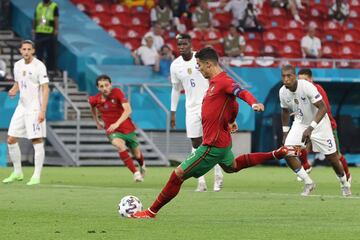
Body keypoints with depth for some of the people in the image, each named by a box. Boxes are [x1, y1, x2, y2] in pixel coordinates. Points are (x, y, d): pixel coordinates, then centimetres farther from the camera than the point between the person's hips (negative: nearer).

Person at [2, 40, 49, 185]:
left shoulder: (39, 66, -11)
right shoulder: (18, 65, 9)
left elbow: (45, 89, -13)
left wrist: (43, 111, -20)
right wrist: (13, 91, 0)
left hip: (35, 109, -7)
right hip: (22, 107, 7)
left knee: (37, 141, -8)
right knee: (11, 139, 5)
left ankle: (36, 177, -4)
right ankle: (17, 173, 18)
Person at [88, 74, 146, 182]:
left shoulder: (117, 92, -19)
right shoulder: (95, 100, -10)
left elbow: (128, 110, -30)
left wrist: (117, 123, -42)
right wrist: (97, 123, 21)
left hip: (127, 128, 0)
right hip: (112, 131, 0)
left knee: (136, 154, 15)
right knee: (119, 145, -33)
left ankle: (142, 165, 55)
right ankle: (136, 173, -30)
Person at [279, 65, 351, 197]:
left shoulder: (307, 87, -31)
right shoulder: (283, 92, -13)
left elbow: (323, 108, -31)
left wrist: (311, 128, -40)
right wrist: (285, 132, 7)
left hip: (318, 122, -4)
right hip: (300, 123, 4)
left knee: (332, 157, 2)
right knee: (287, 153, -15)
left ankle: (344, 183, 30)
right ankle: (308, 183, 2)